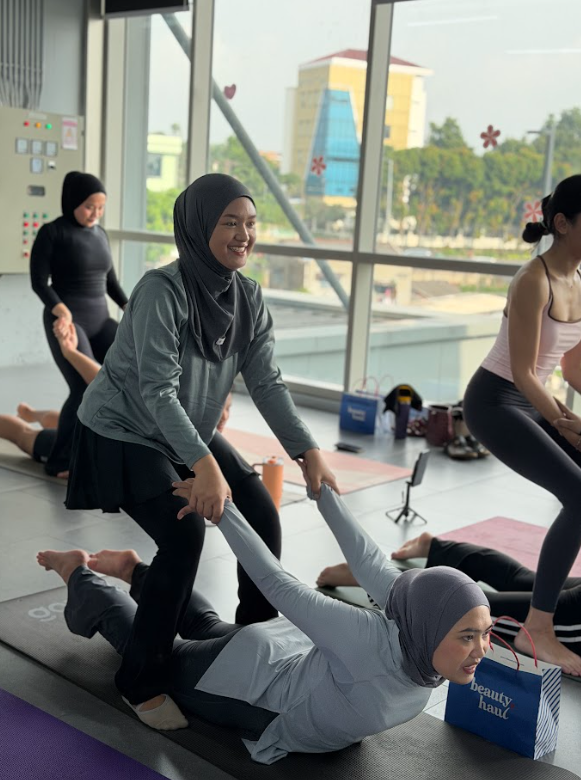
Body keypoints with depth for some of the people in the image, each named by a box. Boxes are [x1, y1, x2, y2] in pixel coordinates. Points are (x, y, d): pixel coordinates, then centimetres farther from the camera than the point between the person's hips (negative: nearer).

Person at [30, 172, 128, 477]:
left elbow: (110, 280, 19)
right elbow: (38, 280, -10)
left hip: (99, 320, 6)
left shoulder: (100, 234, 14)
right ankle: (59, 462, -9)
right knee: (86, 388, -22)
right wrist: (61, 310, -26)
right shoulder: (52, 232, -5)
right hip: (66, 321, -6)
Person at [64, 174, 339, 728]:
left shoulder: (248, 297, -5)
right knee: (184, 537, -22)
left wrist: (309, 452, -17)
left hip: (190, 433, 7)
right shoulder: (161, 291, -26)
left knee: (262, 516, -2)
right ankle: (142, 682, -5)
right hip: (124, 436, -7)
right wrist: (204, 466, -42)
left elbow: (267, 383, -7)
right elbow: (157, 390, -33)